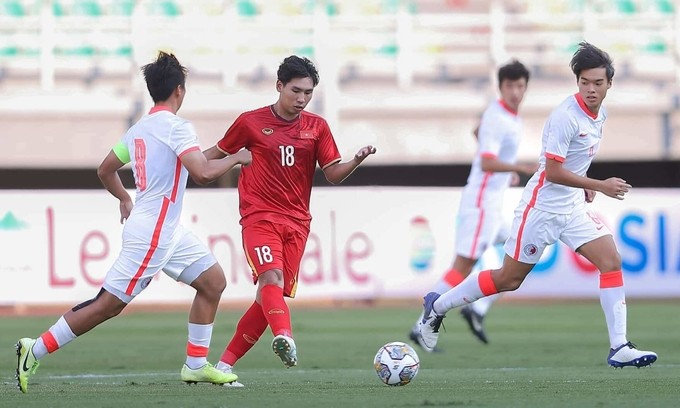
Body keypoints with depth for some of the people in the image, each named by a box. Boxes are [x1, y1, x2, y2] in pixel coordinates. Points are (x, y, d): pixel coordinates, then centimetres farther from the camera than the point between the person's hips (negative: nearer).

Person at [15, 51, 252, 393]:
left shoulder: (139, 128, 12)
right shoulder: (176, 127, -15)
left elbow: (105, 170, 22)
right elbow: (202, 173, -26)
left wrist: (125, 199, 38)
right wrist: (236, 159, -9)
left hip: (167, 231, 10)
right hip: (152, 233, -10)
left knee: (213, 281, 12)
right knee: (109, 304, -7)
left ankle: (196, 365, 14)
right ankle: (35, 350, -3)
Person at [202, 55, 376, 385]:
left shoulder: (317, 127, 9)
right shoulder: (251, 122, 1)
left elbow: (333, 174, 5)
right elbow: (216, 153, 14)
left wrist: (357, 160, -14)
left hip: (296, 222, 4)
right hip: (259, 217, -4)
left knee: (270, 296, 1)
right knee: (271, 276, -28)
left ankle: (225, 364, 10)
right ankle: (284, 337, -52)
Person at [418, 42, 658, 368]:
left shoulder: (599, 113, 5)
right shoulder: (565, 116, -22)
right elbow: (553, 172, -23)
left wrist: (585, 186, 10)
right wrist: (600, 186, -23)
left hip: (573, 206, 8)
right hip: (542, 207, -8)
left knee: (611, 261, -8)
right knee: (508, 279, 1)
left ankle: (619, 348, -8)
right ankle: (437, 307, 21)